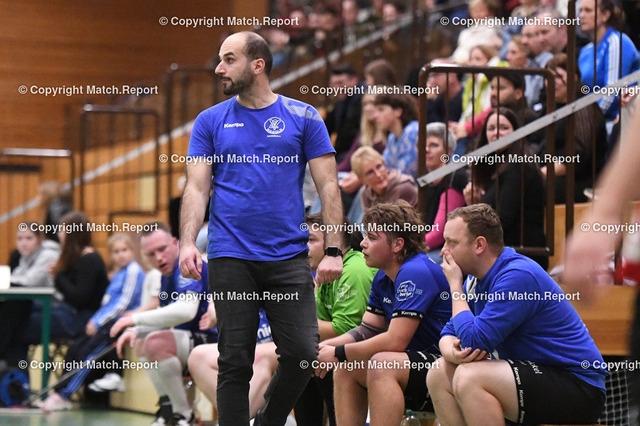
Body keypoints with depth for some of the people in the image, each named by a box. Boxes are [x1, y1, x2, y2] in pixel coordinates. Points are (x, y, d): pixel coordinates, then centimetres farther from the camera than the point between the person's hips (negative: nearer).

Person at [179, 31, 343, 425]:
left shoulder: (303, 117, 6)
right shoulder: (211, 121, 10)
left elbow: (328, 186, 4)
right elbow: (197, 187, 5)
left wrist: (333, 250, -6)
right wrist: (187, 243, -11)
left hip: (289, 256, 0)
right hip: (230, 259, 0)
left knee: (303, 352, -7)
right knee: (235, 360, -1)